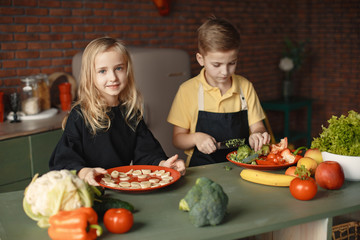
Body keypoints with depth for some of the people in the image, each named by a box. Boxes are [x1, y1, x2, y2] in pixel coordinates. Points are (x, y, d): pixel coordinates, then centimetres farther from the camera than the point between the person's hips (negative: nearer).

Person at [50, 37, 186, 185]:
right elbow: (64, 158, -12)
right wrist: (83, 172, -32)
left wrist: (162, 163, -13)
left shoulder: (132, 113, 8)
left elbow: (144, 153, 7)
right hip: (92, 190, 0)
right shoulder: (80, 115, -7)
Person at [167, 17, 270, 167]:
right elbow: (177, 139, 5)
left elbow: (257, 126, 11)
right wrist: (196, 138, -16)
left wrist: (257, 135, -12)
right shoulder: (188, 90, 0)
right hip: (202, 169, -2)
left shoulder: (245, 87, 9)